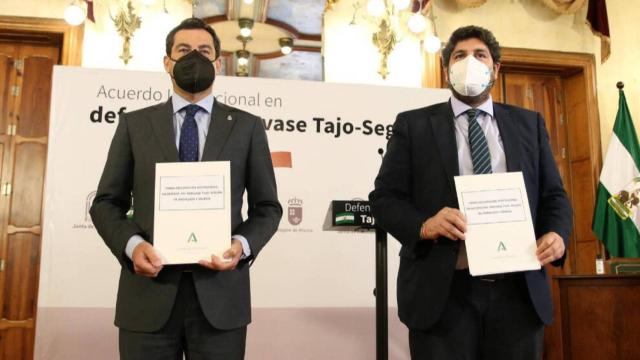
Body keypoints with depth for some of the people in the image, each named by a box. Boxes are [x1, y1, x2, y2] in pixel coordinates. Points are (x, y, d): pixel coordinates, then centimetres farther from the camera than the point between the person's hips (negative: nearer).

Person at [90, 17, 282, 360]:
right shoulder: (134, 124, 10)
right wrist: (132, 244, -10)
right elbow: (106, 202, 9)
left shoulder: (247, 127, 8)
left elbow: (267, 207, 8)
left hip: (220, 295, 0)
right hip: (149, 294, 1)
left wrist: (242, 244, -11)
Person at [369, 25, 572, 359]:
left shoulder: (529, 123, 14)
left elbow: (553, 195, 14)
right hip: (443, 293, -2)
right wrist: (423, 225, -18)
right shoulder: (413, 124, 6)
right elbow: (384, 197, 1)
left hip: (519, 291, 3)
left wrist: (557, 234, -7)